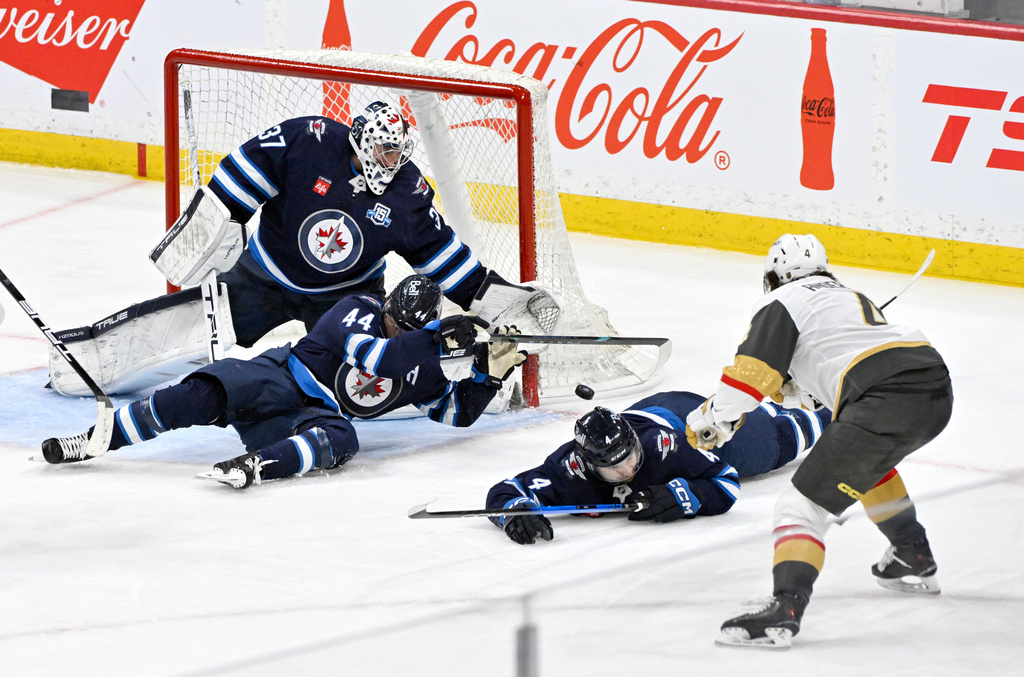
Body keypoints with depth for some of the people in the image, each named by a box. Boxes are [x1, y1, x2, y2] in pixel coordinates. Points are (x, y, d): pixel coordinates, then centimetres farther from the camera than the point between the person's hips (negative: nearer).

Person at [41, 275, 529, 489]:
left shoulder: (421, 373, 11)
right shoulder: (359, 311, -4)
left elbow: (457, 412, 14)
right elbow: (375, 355, -21)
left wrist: (488, 372, -2)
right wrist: (438, 336, -26)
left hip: (316, 417, 3)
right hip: (278, 380, -3)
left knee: (337, 440, -34)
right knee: (206, 395, -31)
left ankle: (256, 466, -58)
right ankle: (102, 437, -30)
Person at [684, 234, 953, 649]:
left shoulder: (782, 302, 9)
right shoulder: (849, 296, 33)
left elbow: (753, 371, 0)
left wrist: (713, 419, 10)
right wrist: (799, 382, 48)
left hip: (886, 403, -8)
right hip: (938, 391, 8)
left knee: (805, 502, -8)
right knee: (867, 460, 38)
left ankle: (784, 611, -24)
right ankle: (915, 562, 43)